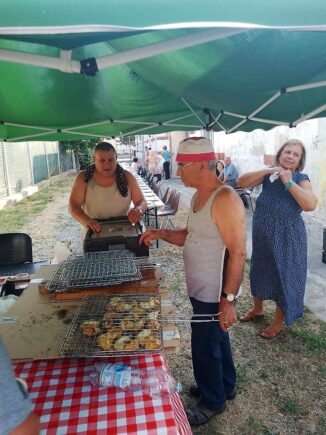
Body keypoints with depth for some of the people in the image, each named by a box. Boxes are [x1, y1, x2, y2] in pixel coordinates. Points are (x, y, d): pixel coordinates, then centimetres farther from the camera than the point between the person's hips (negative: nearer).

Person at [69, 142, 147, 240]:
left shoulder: (126, 177, -3)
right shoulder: (83, 177, -5)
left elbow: (142, 202, 0)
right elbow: (73, 206, -8)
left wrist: (137, 210, -24)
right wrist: (86, 221, -28)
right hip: (94, 234, 0)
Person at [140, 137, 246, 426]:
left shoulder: (225, 199, -24)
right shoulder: (199, 196, 6)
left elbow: (238, 253, -25)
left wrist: (228, 300, -24)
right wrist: (162, 234, -2)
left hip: (215, 294, -9)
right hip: (201, 289, 9)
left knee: (204, 348, 9)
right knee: (216, 339, 25)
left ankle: (212, 401, 35)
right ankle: (225, 386, 48)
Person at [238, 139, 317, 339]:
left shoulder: (301, 178, -10)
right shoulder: (269, 175, -1)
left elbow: (311, 204, -27)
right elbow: (241, 182, -10)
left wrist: (288, 182, -24)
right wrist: (266, 171, -19)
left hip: (288, 237, -4)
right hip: (263, 234, 4)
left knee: (285, 276, 8)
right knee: (260, 270, 19)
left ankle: (278, 322, 28)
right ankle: (257, 308, 43)